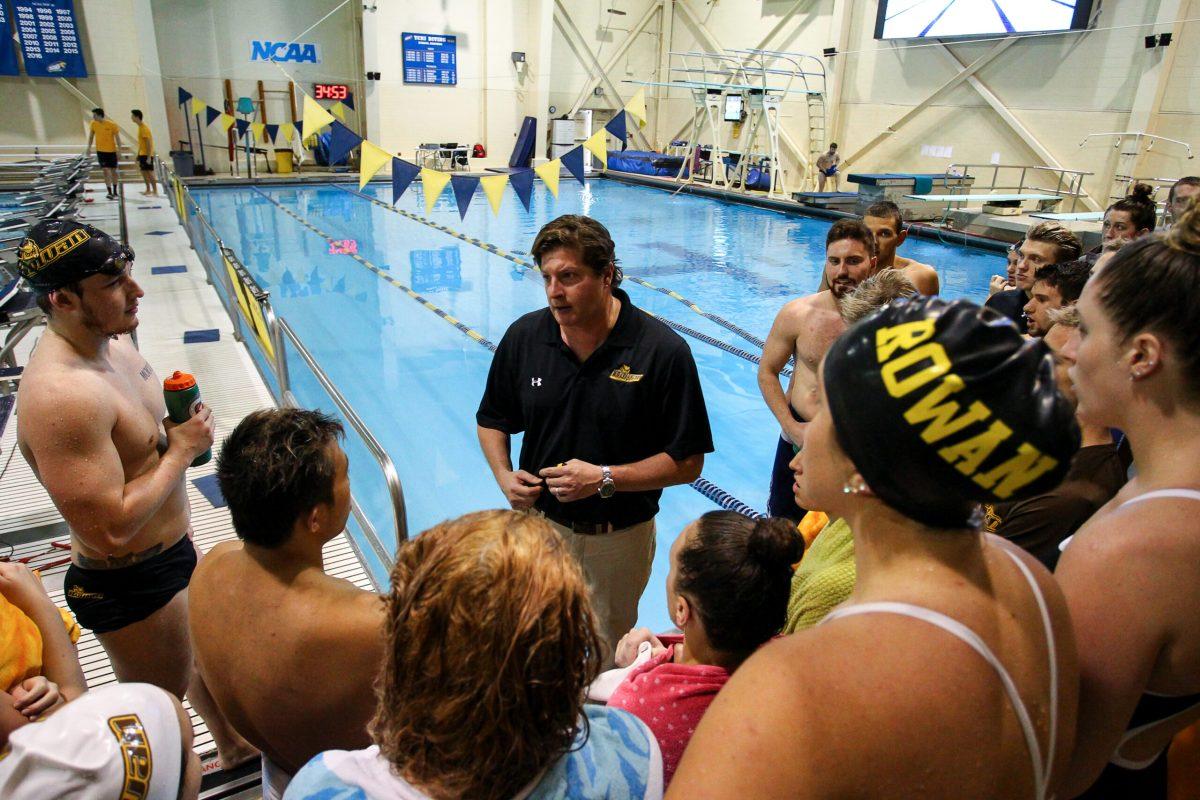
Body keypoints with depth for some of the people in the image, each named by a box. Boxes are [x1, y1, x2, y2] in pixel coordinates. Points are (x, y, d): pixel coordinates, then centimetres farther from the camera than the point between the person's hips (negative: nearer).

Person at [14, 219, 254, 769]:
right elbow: (110, 530, -33)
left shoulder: (110, 339, -3)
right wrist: (181, 450, -23)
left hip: (174, 550, 10)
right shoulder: (61, 394, -33)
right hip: (132, 585, -10)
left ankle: (233, 745, 55)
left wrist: (176, 424, 3)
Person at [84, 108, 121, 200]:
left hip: (112, 150, -1)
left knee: (113, 170, 9)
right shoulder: (93, 124, -3)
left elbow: (117, 138, -6)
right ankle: (109, 192, -10)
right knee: (106, 170, -9)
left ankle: (114, 191, 23)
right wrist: (89, 148, 5)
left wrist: (119, 150, -10)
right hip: (100, 151, 1)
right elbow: (91, 136, 8)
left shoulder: (112, 125, -11)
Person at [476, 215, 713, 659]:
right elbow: (492, 421, 9)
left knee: (607, 652, 19)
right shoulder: (524, 337, -6)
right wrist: (504, 475, -9)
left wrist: (605, 479, -22)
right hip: (538, 521, 3)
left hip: (620, 538, -2)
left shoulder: (663, 350, -18)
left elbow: (687, 462, -14)